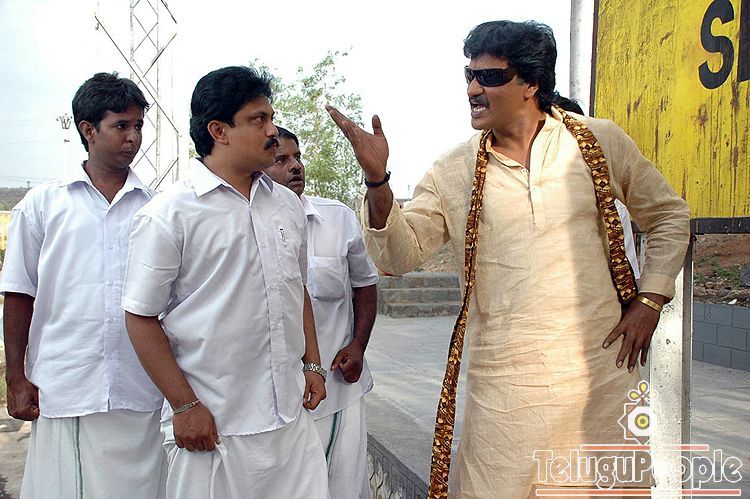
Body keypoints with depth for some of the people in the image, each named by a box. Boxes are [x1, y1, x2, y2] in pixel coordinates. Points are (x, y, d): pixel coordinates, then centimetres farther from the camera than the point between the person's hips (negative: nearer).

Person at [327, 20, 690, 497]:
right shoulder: (454, 171, 1)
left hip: (600, 367, 1)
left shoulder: (599, 141, 2)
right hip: (504, 382, -1)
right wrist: (377, 179, -18)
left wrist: (649, 299, 4)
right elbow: (399, 254, -4)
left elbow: (669, 215, 13)